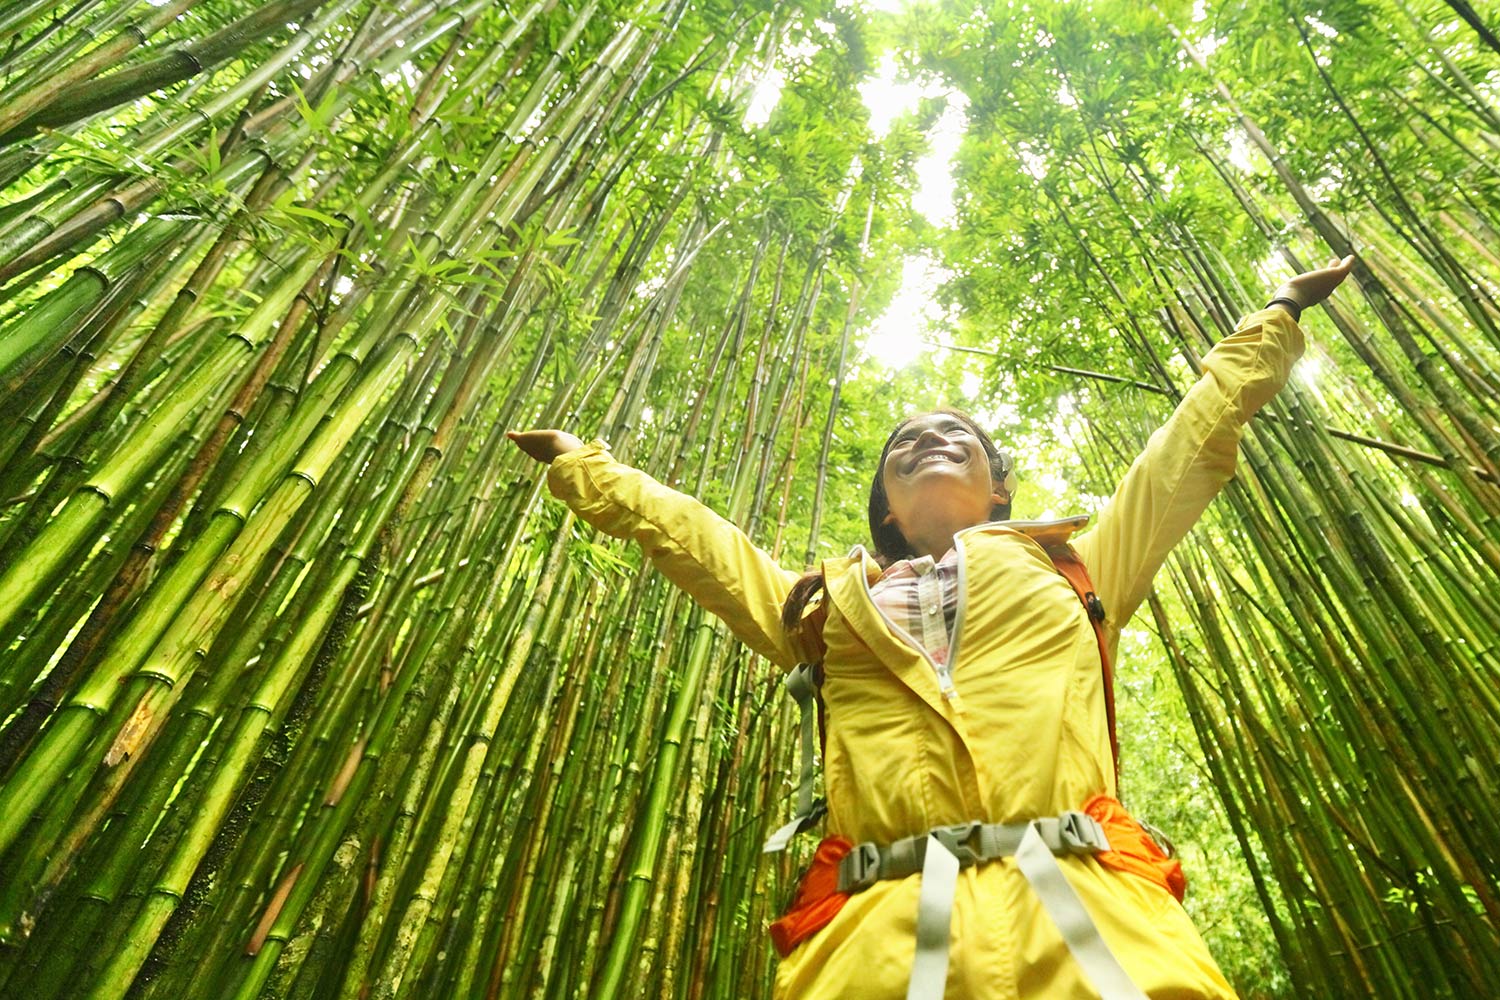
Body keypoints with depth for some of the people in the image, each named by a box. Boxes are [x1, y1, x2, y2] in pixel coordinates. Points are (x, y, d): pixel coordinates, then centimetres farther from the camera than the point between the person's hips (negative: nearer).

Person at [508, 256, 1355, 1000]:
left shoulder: (1072, 568, 22)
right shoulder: (827, 605, 22)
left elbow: (1194, 443, 31)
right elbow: (681, 529, 31)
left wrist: (1278, 318, 42)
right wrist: (580, 463, 40)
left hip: (1088, 921, 1)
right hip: (875, 930, 0)